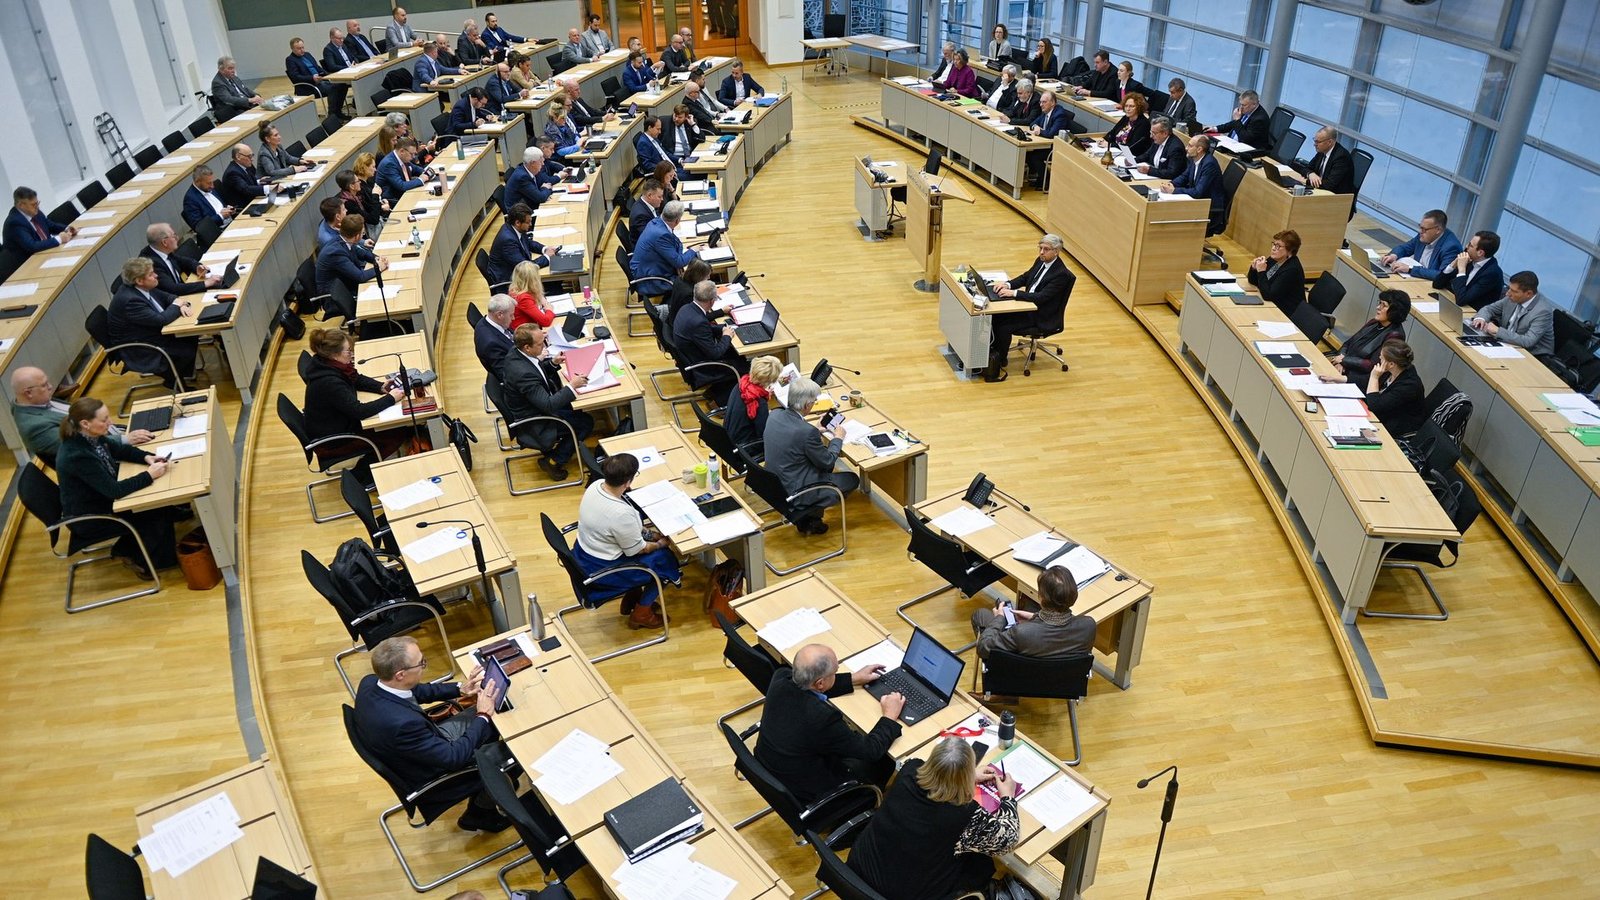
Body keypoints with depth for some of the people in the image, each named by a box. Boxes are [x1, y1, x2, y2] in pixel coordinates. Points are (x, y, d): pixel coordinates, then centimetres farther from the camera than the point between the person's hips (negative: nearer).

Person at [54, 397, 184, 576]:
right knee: (157, 514, -5)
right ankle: (138, 559, 20)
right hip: (89, 518, -8)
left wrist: (147, 457, -10)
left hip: (102, 498, 8)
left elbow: (120, 450, 7)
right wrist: (149, 475, -27)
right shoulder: (77, 456, -35)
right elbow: (114, 490, -33)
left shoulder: (91, 437, -11)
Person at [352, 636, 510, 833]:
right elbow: (453, 757, -29)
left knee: (490, 722, 12)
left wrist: (459, 689, -2)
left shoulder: (371, 682, -18)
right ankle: (480, 814, 31)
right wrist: (484, 716, -19)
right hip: (429, 777, -7)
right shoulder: (401, 722, -42)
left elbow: (415, 691, 5)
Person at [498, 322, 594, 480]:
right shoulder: (523, 373, -37)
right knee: (586, 422, -1)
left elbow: (536, 370, 11)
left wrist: (552, 363, -6)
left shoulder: (516, 352, -10)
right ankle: (554, 461, 10)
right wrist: (572, 385, -29)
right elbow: (548, 405, -34)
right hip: (534, 423, -9)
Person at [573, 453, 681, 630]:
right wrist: (660, 544, 0)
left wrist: (649, 533, 7)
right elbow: (636, 550, -18)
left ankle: (631, 599, 34)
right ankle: (641, 614, 22)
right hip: (600, 571, -8)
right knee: (665, 559, 7)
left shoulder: (596, 484, -12)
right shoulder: (621, 514, -36)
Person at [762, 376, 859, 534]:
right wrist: (838, 438, 3)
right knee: (853, 479, 9)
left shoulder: (774, 415, -7)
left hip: (773, 484, 8)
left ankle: (804, 516, 23)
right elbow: (827, 461, -13)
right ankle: (809, 517, 14)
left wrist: (818, 430, 13)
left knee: (826, 468, 26)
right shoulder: (807, 432, -29)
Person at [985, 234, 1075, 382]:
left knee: (1004, 327, -23)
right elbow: (1024, 278, 15)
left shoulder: (1061, 274, -21)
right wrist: (1007, 284, -6)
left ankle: (999, 365, -6)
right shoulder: (1041, 261, 5)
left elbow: (1041, 297, -27)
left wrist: (1014, 293, -30)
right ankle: (994, 351, 5)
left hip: (1041, 315, -8)